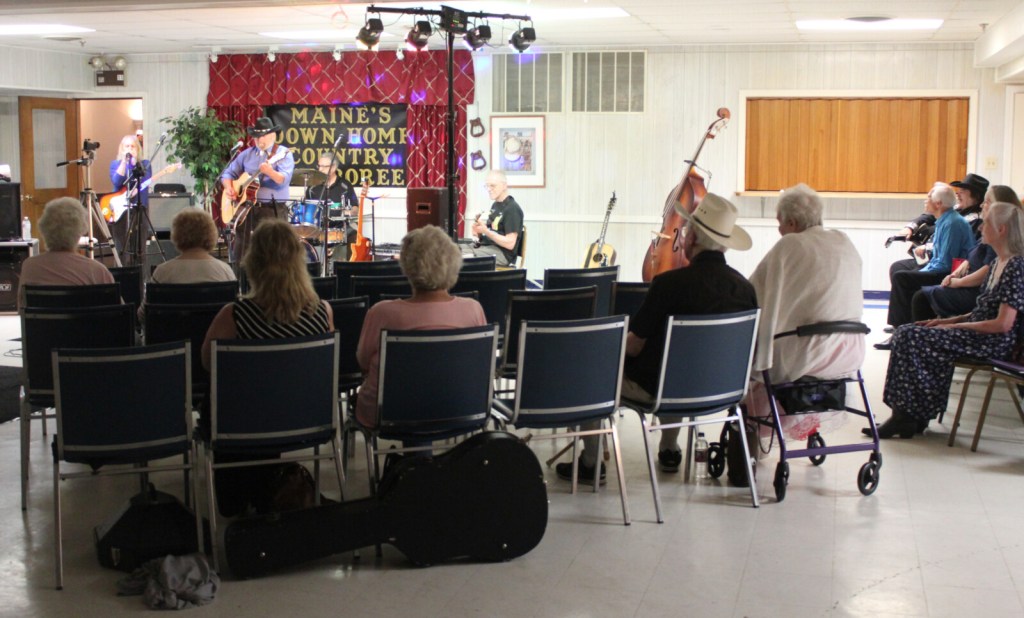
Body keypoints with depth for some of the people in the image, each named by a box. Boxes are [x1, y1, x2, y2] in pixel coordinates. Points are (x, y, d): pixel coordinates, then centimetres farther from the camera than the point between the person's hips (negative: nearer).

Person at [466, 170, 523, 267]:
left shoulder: (512, 209, -11)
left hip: (502, 254, -9)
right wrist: (479, 233, 2)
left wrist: (486, 231, -23)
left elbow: (510, 244, -17)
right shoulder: (495, 205, 18)